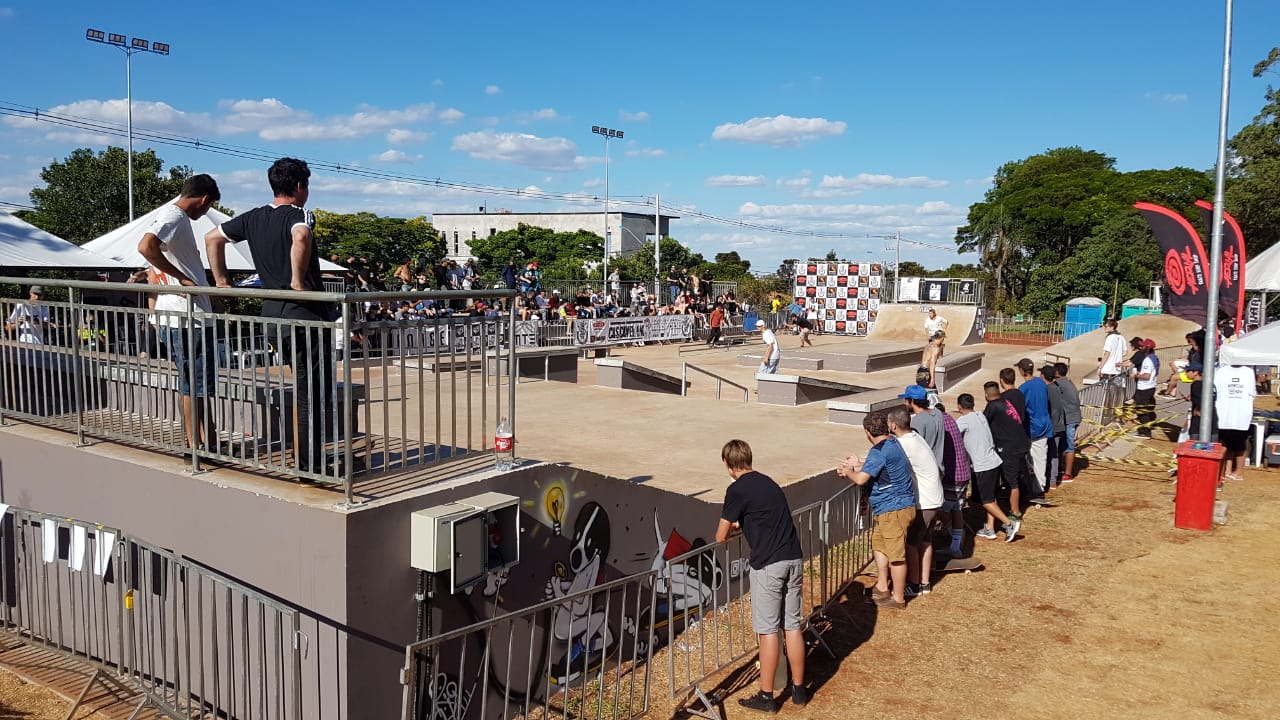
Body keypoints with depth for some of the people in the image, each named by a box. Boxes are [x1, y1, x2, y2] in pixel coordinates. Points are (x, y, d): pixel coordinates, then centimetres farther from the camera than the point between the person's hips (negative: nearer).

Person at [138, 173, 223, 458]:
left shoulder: (177, 216, 19)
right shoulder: (173, 215, -12)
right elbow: (146, 246, -29)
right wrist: (181, 279, -22)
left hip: (194, 314, 10)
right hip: (186, 317, -10)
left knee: (202, 381, 15)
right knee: (194, 382, -2)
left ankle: (208, 439, 24)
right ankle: (196, 445, 5)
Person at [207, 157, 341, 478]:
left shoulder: (253, 218, 12)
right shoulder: (299, 215, -10)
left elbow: (212, 238, 20)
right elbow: (301, 238, -34)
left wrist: (221, 280, 22)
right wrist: (298, 280, -24)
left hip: (272, 310, 8)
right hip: (305, 311, -8)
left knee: (304, 387, 19)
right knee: (315, 393, 0)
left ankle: (307, 458, 25)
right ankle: (311, 464, 4)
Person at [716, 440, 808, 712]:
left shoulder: (737, 490, -7)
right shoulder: (768, 482, 15)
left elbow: (720, 537, -2)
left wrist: (732, 528, 18)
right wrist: (742, 525, 33)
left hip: (768, 565, -7)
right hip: (793, 560, 7)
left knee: (768, 631, 2)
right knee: (793, 626, 14)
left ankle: (766, 696, 11)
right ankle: (798, 689, 23)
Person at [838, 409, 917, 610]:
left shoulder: (879, 451, -21)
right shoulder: (892, 443, 9)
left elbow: (861, 479, -23)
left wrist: (848, 472, -4)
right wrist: (859, 465, 21)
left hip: (894, 509, -11)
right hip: (890, 508, 11)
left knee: (895, 554, 0)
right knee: (878, 543, 22)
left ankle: (898, 598, 10)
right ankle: (882, 588, 32)